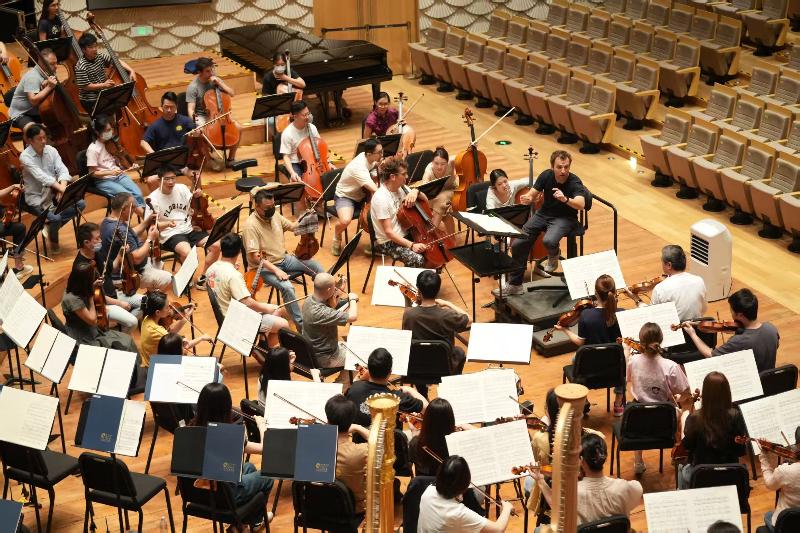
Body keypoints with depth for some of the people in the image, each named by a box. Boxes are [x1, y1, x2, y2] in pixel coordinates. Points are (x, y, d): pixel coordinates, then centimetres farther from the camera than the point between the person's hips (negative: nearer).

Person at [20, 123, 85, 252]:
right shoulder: (25, 156, -16)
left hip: (53, 192, 6)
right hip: (36, 197, -6)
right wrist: (60, 187, -43)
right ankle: (53, 241, 5)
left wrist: (63, 185, -32)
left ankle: (51, 226, 3)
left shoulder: (51, 150, 0)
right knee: (55, 218, -30)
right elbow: (40, 176, -30)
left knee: (80, 204, -15)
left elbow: (62, 169, -10)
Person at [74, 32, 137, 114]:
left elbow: (117, 61, 2)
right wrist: (103, 85, -24)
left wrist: (131, 70, -12)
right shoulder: (81, 67, -19)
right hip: (90, 101, -7)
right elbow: (85, 86, -19)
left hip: (103, 94, 7)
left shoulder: (100, 56, -2)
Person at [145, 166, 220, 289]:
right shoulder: (153, 199, -9)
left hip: (189, 229, 5)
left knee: (216, 245, -15)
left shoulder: (182, 188, 4)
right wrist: (167, 224, -30)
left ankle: (202, 278, 0)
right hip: (170, 235, -5)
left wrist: (197, 197, -10)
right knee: (187, 252, -35)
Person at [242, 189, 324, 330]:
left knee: (317, 268, -1)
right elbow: (255, 257, -26)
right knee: (287, 287, -32)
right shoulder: (251, 225, -23)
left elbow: (292, 226, 17)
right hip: (265, 267, -8)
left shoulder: (274, 215, 0)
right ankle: (301, 325, -23)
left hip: (284, 259, 8)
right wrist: (276, 270, -32)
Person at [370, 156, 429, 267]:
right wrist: (411, 245, -31)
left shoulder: (400, 188, 0)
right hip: (388, 243, -8)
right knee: (418, 259, -27)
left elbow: (424, 201, 12)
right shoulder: (381, 198, -23)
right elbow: (388, 232, -23)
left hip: (404, 235, 8)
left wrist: (416, 191, -10)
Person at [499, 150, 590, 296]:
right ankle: (514, 285, 10)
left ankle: (553, 256, 5)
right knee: (518, 244, -7)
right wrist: (527, 198, -25)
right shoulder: (546, 176, -9)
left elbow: (581, 204, -35)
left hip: (564, 218, -4)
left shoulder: (575, 182, -21)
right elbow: (532, 195, -1)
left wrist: (565, 199, -54)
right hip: (543, 214, 5)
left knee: (549, 241, -36)